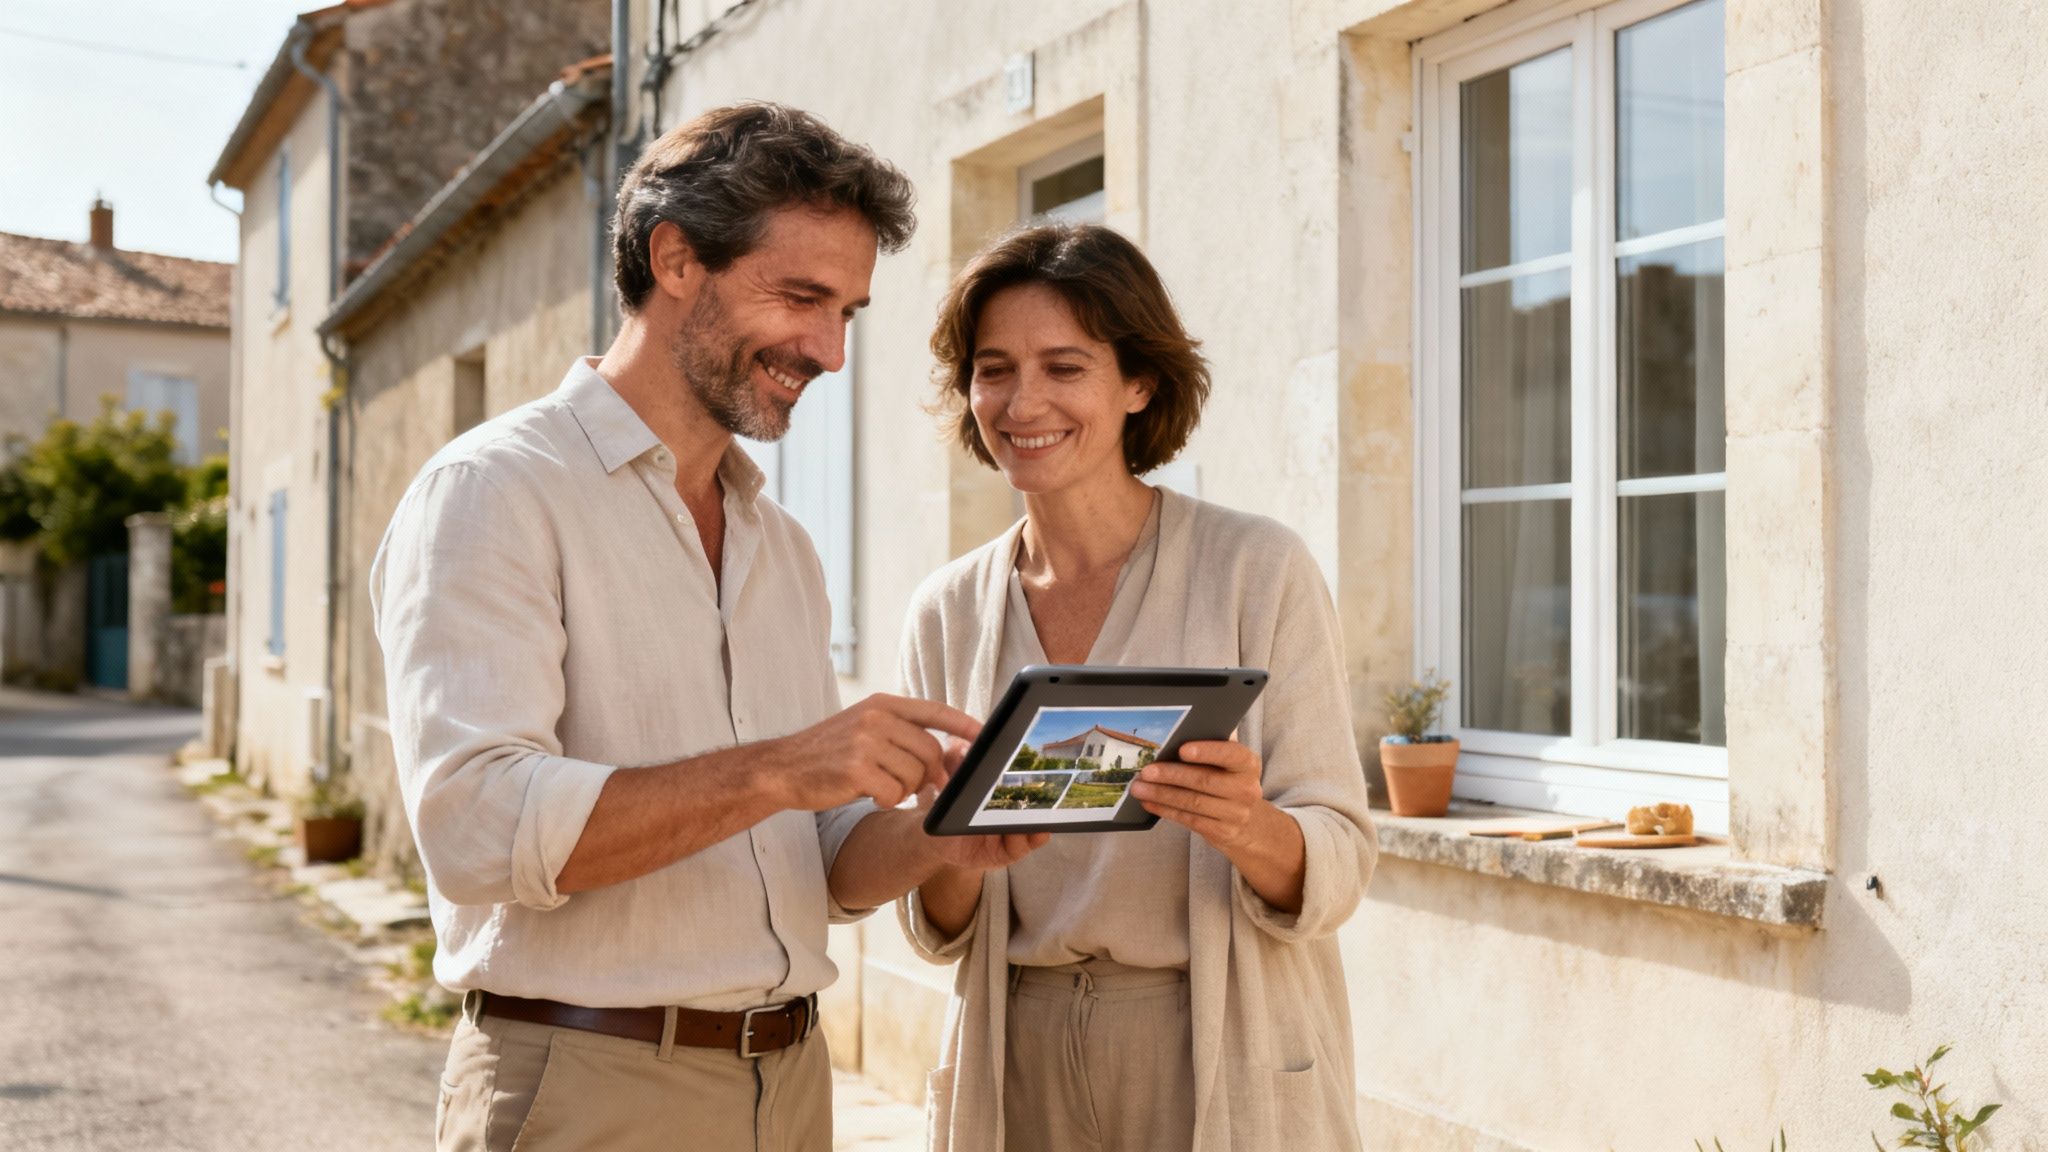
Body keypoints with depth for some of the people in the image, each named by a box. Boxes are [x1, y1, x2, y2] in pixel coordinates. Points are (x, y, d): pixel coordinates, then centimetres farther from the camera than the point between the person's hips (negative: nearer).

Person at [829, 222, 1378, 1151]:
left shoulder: (1261, 569, -9)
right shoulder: (946, 612, 2)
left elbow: (1339, 864, -10)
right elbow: (941, 928, 4)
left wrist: (1249, 828, -30)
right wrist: (956, 857, -17)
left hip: (1226, 1076, -3)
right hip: (1020, 1070, 3)